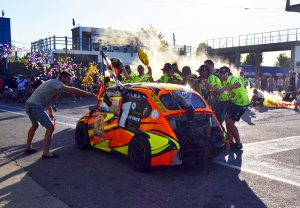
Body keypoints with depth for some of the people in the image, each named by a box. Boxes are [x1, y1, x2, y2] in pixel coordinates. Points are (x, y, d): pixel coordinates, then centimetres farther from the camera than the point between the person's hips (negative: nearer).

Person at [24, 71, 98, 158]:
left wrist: (50, 112, 29)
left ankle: (28, 147, 41)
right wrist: (87, 93, -27)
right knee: (50, 127, -8)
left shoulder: (53, 83, 20)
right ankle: (46, 153, -7)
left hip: (29, 104, 10)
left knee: (34, 125, 30)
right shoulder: (56, 82, -10)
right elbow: (70, 90, -26)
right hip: (36, 106, -10)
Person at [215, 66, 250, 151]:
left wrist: (224, 88, -60)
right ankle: (230, 142, 24)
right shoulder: (225, 81, 4)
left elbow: (238, 85, -50)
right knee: (227, 119, 11)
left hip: (241, 103, -10)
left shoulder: (233, 79, -26)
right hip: (233, 101, 10)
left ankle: (238, 144, 5)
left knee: (230, 123, -10)